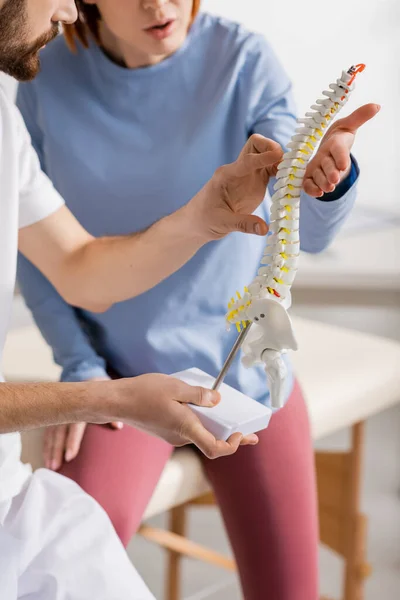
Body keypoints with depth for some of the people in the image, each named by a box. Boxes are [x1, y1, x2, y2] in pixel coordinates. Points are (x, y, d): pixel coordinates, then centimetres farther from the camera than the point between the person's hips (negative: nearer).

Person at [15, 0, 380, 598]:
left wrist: (327, 174, -46)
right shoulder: (49, 81, -11)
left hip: (242, 368, 1)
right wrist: (80, 367, -10)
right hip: (124, 376, 0)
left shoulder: (244, 60, -16)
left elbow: (309, 230, -23)